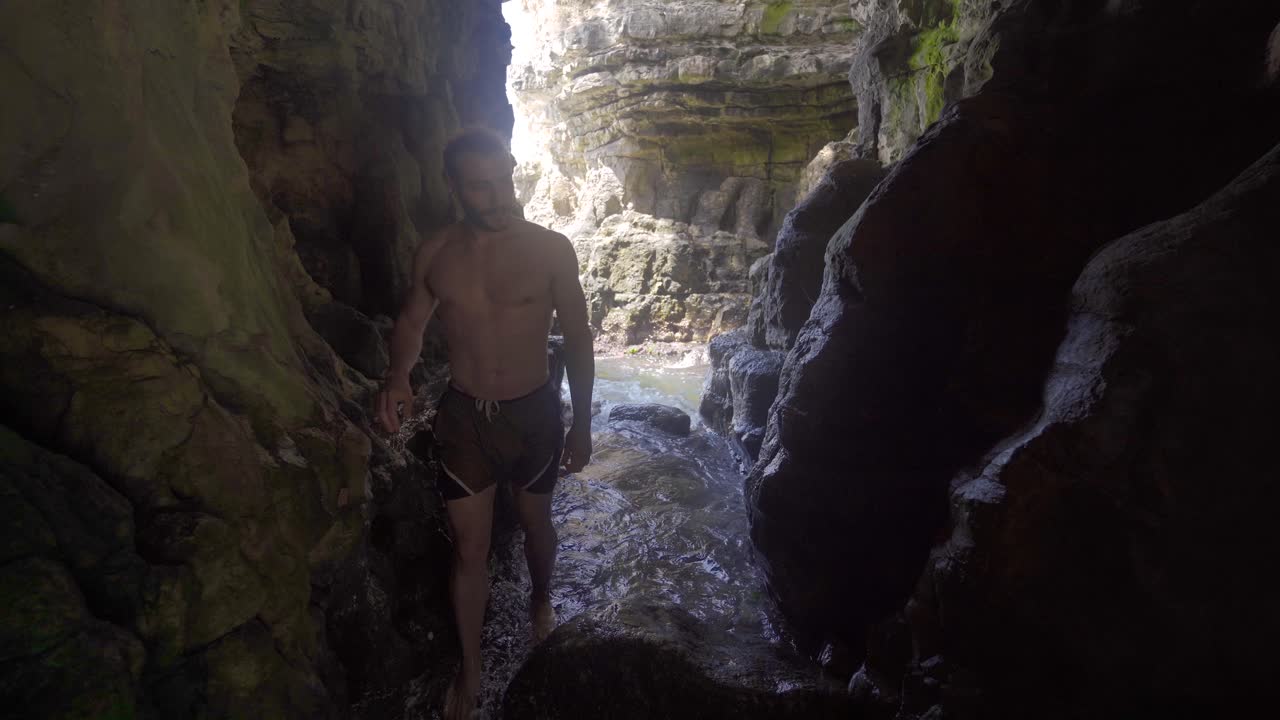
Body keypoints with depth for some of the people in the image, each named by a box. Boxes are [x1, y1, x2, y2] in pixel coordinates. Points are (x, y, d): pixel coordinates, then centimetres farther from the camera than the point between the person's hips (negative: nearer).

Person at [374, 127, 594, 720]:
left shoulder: (550, 250, -12)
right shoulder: (434, 254, -7)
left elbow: (577, 340, -5)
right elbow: (412, 322, 8)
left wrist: (582, 424, -4)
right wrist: (397, 376, -13)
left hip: (535, 411, -1)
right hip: (462, 415, 1)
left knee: (535, 522, 21)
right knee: (470, 547, 9)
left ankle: (541, 599, 53)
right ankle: (470, 669, 30)